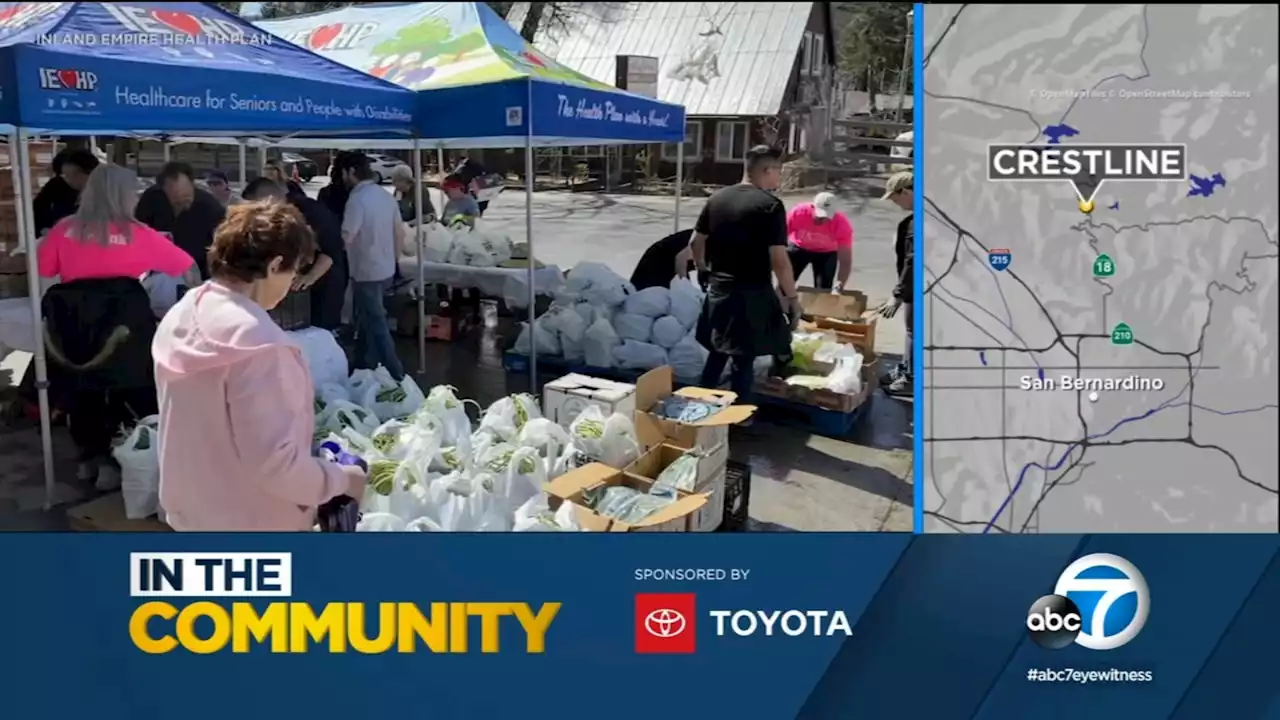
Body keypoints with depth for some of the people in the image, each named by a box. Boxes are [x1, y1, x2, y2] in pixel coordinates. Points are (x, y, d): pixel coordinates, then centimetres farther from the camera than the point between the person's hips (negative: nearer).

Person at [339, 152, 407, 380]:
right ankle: (364, 367, 29)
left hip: (366, 272, -8)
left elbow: (345, 238, -22)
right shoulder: (386, 195, 5)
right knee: (367, 320, 19)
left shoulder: (358, 199, -20)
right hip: (385, 269, 8)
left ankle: (394, 375, 1)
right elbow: (400, 232, 10)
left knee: (375, 324, -1)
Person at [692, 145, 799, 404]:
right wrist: (792, 297, -9)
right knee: (744, 358, 5)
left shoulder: (717, 198, 5)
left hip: (718, 288, 6)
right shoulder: (770, 206, -14)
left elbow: (696, 242, 12)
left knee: (717, 352, 20)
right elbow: (778, 260, -18)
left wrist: (704, 272, 27)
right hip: (752, 292, -6)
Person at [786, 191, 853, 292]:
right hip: (799, 248, 1)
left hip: (827, 253, 0)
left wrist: (838, 286, -46)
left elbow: (845, 260, -33)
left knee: (823, 290, -5)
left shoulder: (842, 224, -35)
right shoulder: (798, 213, -35)